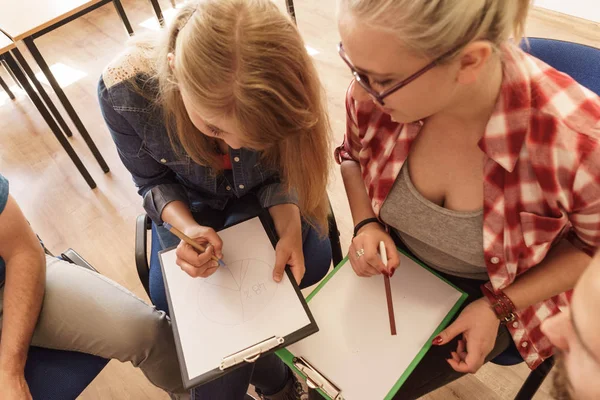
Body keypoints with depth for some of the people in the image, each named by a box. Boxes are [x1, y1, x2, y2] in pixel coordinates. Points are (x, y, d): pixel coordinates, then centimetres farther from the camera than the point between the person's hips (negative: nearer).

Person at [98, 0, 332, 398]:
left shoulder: (282, 84, -33)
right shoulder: (123, 91, -34)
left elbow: (282, 174, -14)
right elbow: (153, 181, -14)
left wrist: (290, 230, -33)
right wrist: (188, 228, -33)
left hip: (260, 198, 1)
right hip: (189, 205, 0)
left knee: (312, 258, -21)